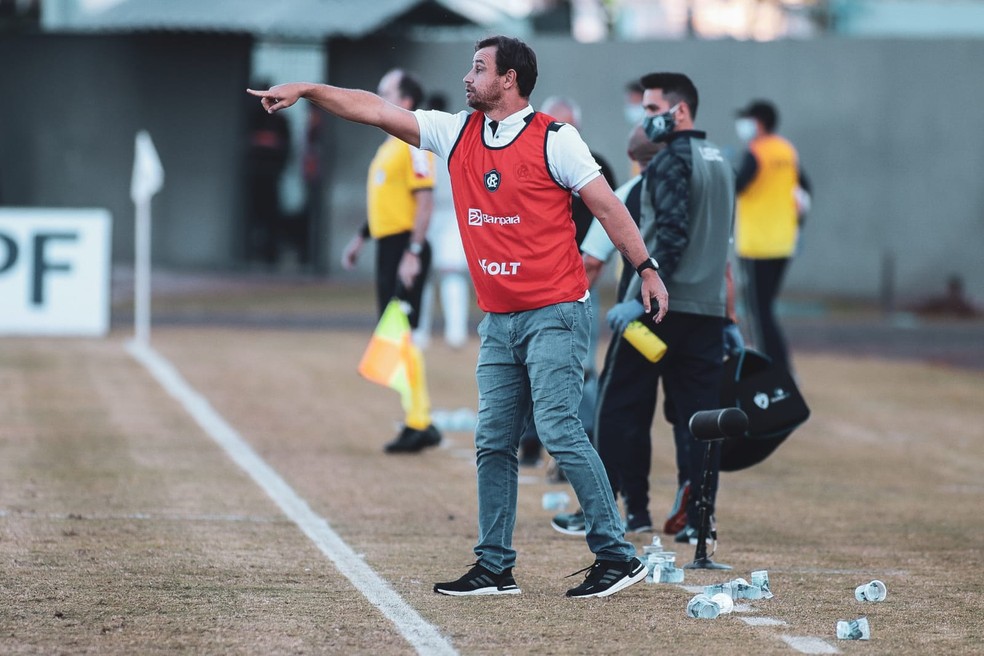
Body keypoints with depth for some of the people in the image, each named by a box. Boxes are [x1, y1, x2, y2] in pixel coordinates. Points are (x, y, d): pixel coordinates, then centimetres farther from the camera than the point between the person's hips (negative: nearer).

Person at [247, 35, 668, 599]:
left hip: (555, 313, -7)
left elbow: (607, 204, -6)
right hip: (499, 321, 7)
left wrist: (646, 268, -10)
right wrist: (308, 90, 8)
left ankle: (617, 556, -11)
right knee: (494, 445, 5)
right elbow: (379, 111, 12)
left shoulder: (553, 139, -7)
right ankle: (495, 568, 10)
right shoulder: (457, 133, 11)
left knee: (559, 431, -15)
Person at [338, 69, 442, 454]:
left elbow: (425, 201, -19)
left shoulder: (414, 144, -12)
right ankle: (416, 421, 14)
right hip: (388, 247, 10)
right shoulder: (391, 144, 18)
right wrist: (361, 238, 27)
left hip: (405, 248, -10)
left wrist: (413, 253, -24)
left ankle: (419, 424, -9)